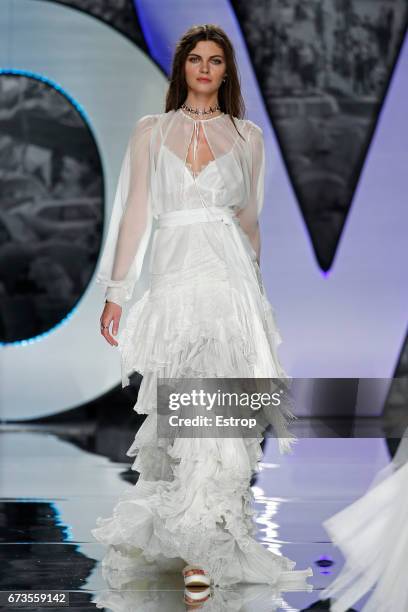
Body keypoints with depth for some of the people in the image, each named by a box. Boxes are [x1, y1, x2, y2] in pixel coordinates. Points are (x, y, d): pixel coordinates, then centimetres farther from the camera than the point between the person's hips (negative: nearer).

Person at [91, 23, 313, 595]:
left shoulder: (247, 135, 13)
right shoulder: (151, 130, 12)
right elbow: (136, 212, 9)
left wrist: (252, 287, 20)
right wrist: (116, 293, 4)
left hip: (229, 275, 0)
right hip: (172, 277, 0)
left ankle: (200, 546, -4)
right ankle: (199, 542, 4)